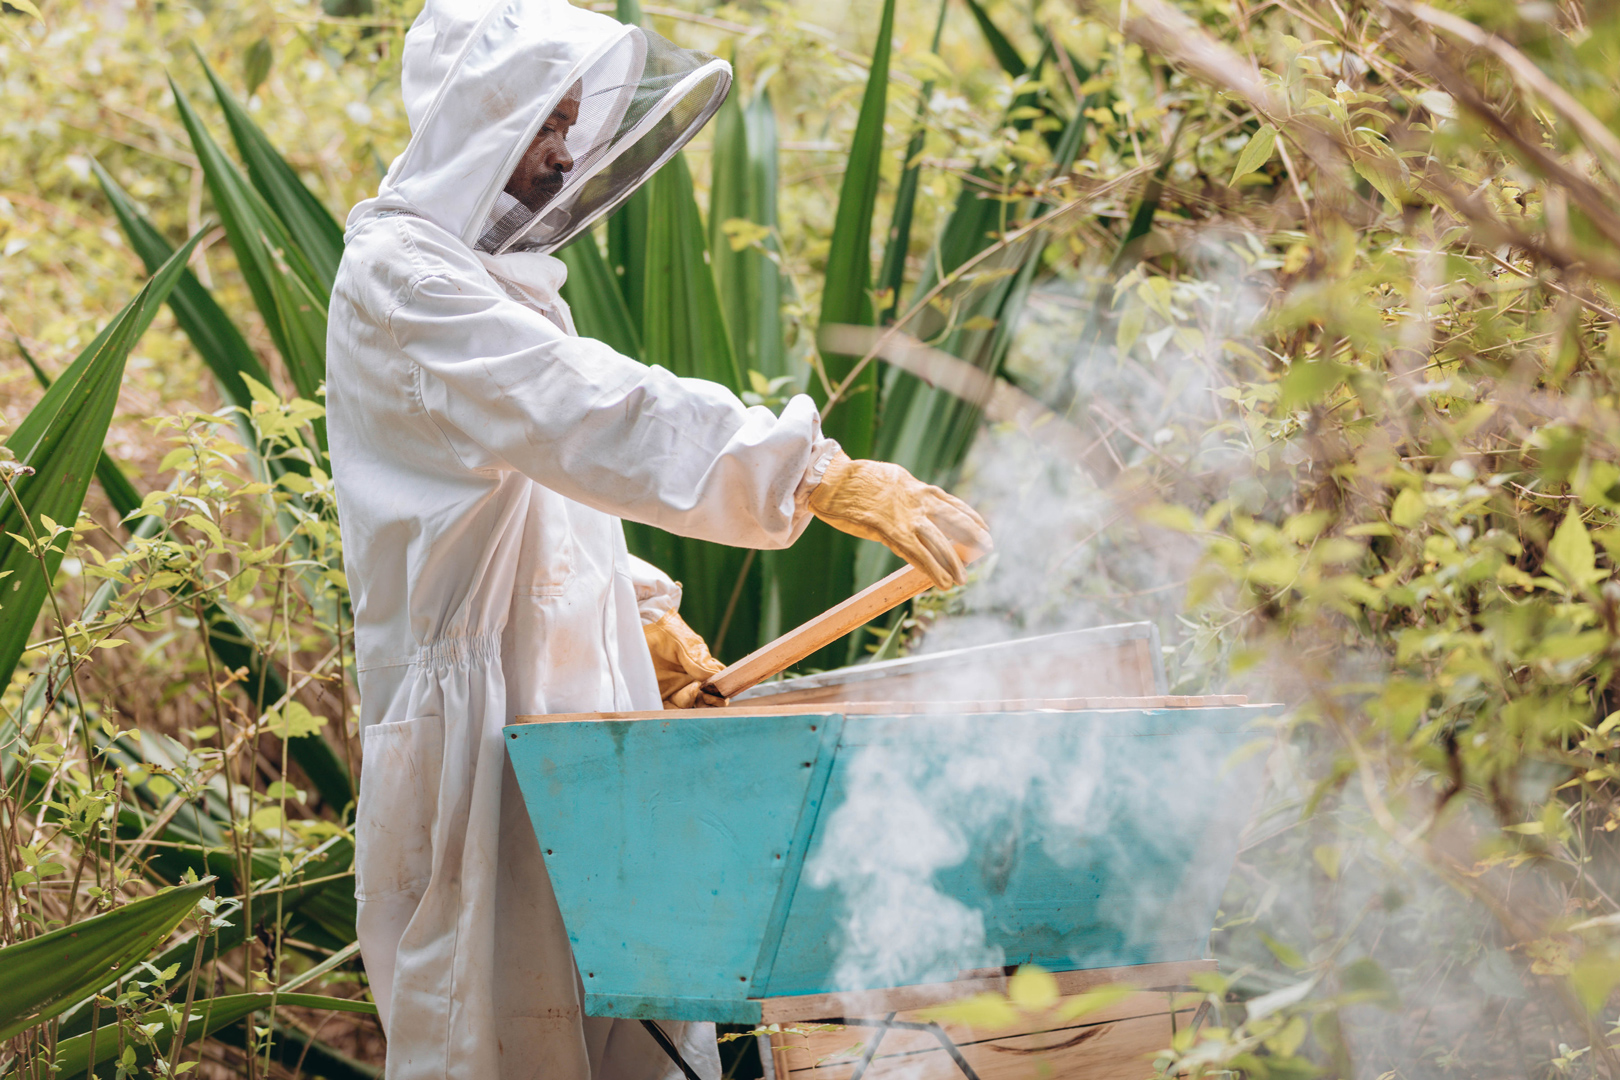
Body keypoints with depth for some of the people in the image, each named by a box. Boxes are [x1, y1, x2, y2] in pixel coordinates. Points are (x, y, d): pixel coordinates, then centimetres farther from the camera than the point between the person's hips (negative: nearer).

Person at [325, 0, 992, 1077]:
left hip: (579, 704, 9)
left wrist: (645, 618, 16)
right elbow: (594, 416, -25)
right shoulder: (397, 275, -13)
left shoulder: (501, 276, 17)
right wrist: (826, 480, -31)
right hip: (480, 711, -9)